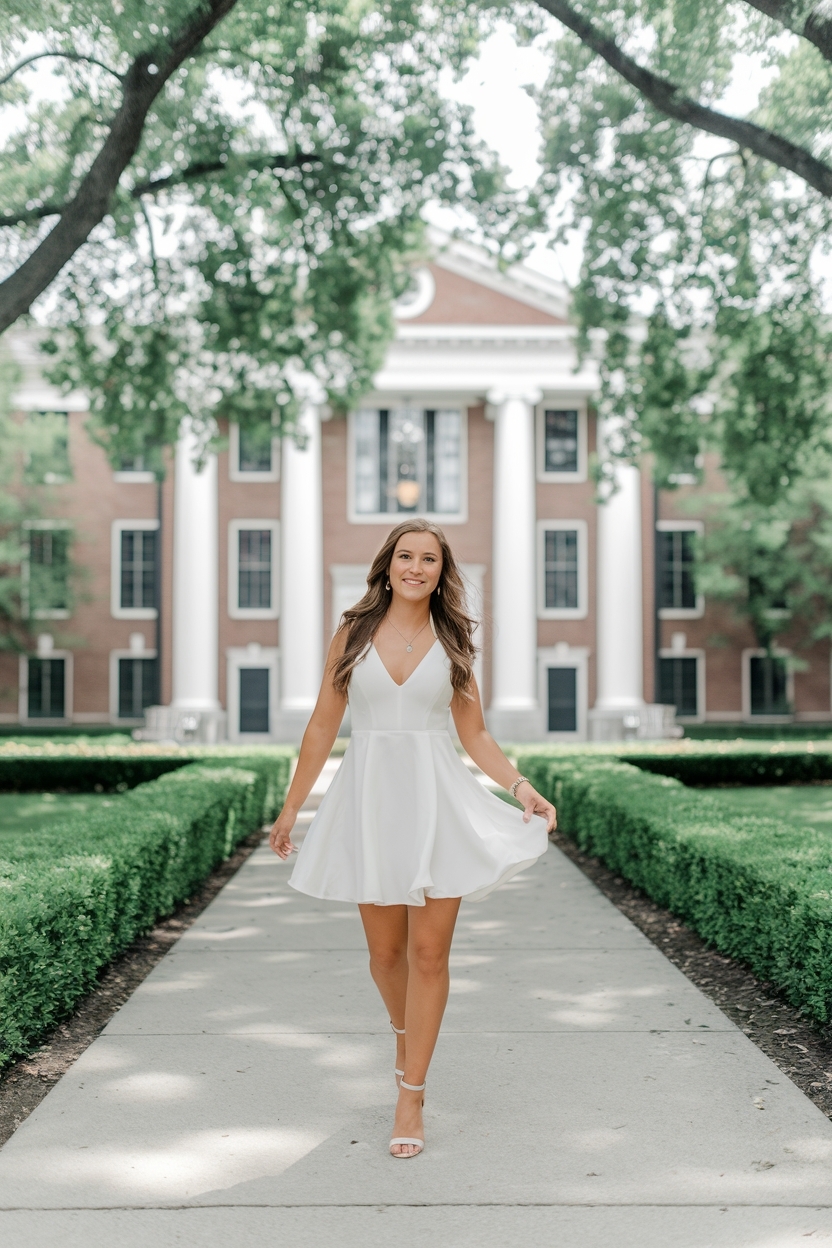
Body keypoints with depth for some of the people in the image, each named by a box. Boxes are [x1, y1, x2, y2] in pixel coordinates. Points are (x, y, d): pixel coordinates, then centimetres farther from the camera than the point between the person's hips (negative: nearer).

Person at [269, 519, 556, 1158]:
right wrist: (291, 809, 8)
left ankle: (411, 1095, 8)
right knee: (386, 950, 9)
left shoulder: (452, 643, 5)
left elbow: (475, 734, 9)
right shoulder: (354, 634, 3)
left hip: (438, 803, 0)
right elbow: (323, 727, 7)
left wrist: (523, 786, -6)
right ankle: (406, 1033, 40)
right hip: (370, 801, 1)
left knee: (429, 953, -2)